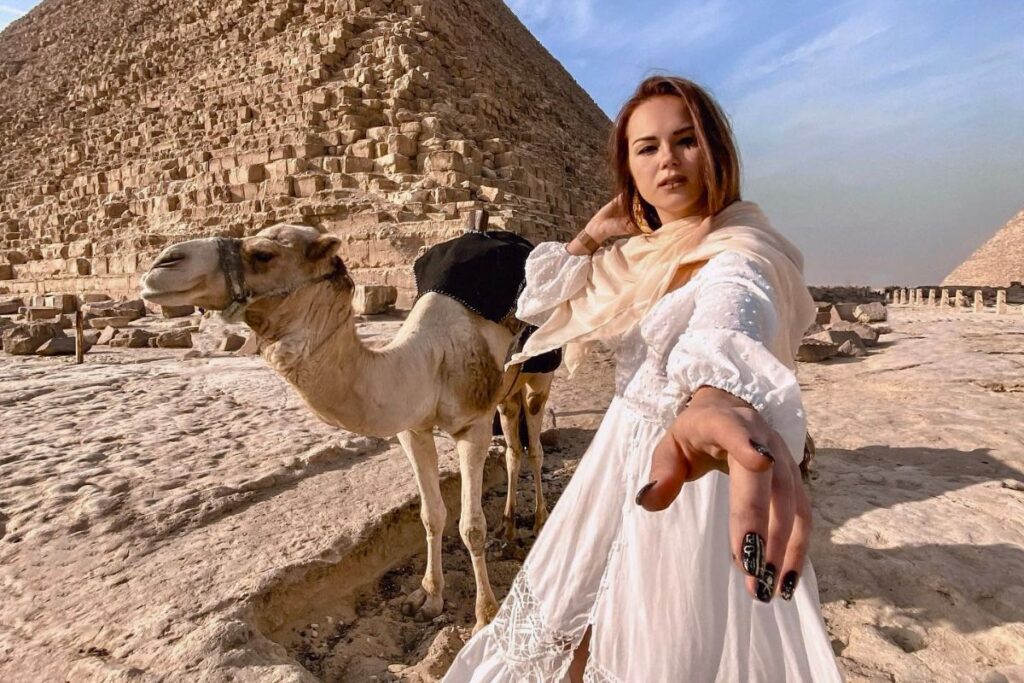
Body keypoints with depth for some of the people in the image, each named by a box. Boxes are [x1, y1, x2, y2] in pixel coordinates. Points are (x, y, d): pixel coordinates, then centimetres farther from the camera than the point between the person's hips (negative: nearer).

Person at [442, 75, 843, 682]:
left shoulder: (739, 250, -18)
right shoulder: (634, 252, 5)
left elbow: (731, 312, -44)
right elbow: (538, 304, 8)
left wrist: (720, 398, -65)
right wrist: (592, 233, -3)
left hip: (687, 474, -6)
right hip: (620, 461, 7)